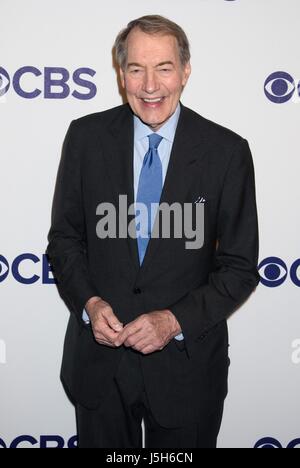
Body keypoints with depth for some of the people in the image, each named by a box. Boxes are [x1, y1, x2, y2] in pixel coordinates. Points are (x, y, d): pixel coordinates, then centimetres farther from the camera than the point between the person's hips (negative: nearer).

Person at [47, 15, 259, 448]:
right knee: (102, 444, 20)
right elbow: (64, 237, 3)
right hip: (98, 360, 2)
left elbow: (240, 266, -5)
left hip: (185, 361, -1)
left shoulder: (227, 152, -9)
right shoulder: (86, 137, -4)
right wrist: (89, 302, -13)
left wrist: (176, 320, -18)